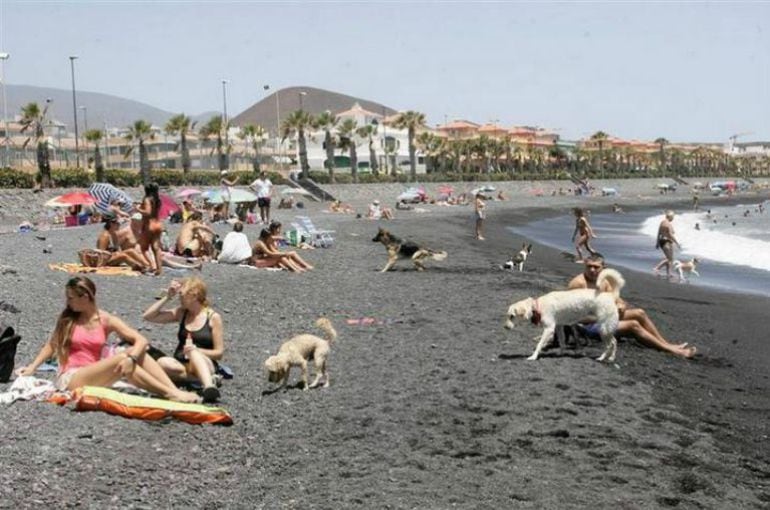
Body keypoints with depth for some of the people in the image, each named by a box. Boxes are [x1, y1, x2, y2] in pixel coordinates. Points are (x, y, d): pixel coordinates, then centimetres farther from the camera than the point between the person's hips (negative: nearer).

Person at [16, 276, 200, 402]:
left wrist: (131, 357, -27)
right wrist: (32, 367, 0)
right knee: (120, 359, -27)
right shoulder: (66, 319, 6)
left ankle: (175, 391, -29)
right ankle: (170, 394, -33)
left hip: (95, 376, 3)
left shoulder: (106, 320, 3)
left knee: (137, 352, -17)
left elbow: (141, 341, -8)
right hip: (70, 379, -3)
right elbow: (51, 345, 14)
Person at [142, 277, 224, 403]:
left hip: (204, 364, -4)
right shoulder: (181, 313, 11)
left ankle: (209, 387, -61)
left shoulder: (213, 317, -2)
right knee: (162, 363, -31)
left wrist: (196, 351, -19)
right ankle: (207, 379, -33)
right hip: (181, 365, 4)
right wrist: (167, 297, 2)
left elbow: (219, 353, -3)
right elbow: (148, 316, 9)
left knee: (193, 352, -39)